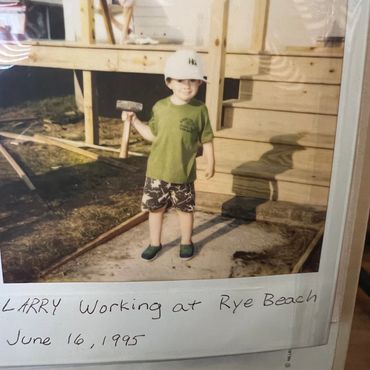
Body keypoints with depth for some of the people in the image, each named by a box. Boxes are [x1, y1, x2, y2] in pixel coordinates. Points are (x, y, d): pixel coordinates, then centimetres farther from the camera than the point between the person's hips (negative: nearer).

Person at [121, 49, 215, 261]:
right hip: (157, 171, 2)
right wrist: (134, 120, -1)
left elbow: (207, 140, -1)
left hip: (184, 173, -2)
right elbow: (152, 135, 7)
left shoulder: (200, 110, -8)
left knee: (186, 209, 14)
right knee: (155, 208, 13)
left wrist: (211, 163, 0)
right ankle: (155, 243, 33)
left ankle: (186, 242, 37)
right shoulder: (160, 107, -3)